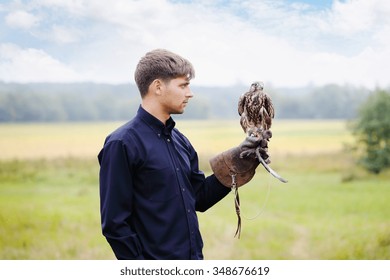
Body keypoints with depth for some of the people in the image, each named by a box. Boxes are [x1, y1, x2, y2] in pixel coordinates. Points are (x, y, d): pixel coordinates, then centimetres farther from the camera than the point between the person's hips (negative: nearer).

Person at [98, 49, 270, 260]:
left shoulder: (180, 141, 10)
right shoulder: (122, 144, -15)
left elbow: (200, 199, 13)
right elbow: (114, 224, -16)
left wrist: (235, 161, 5)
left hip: (194, 259, 8)